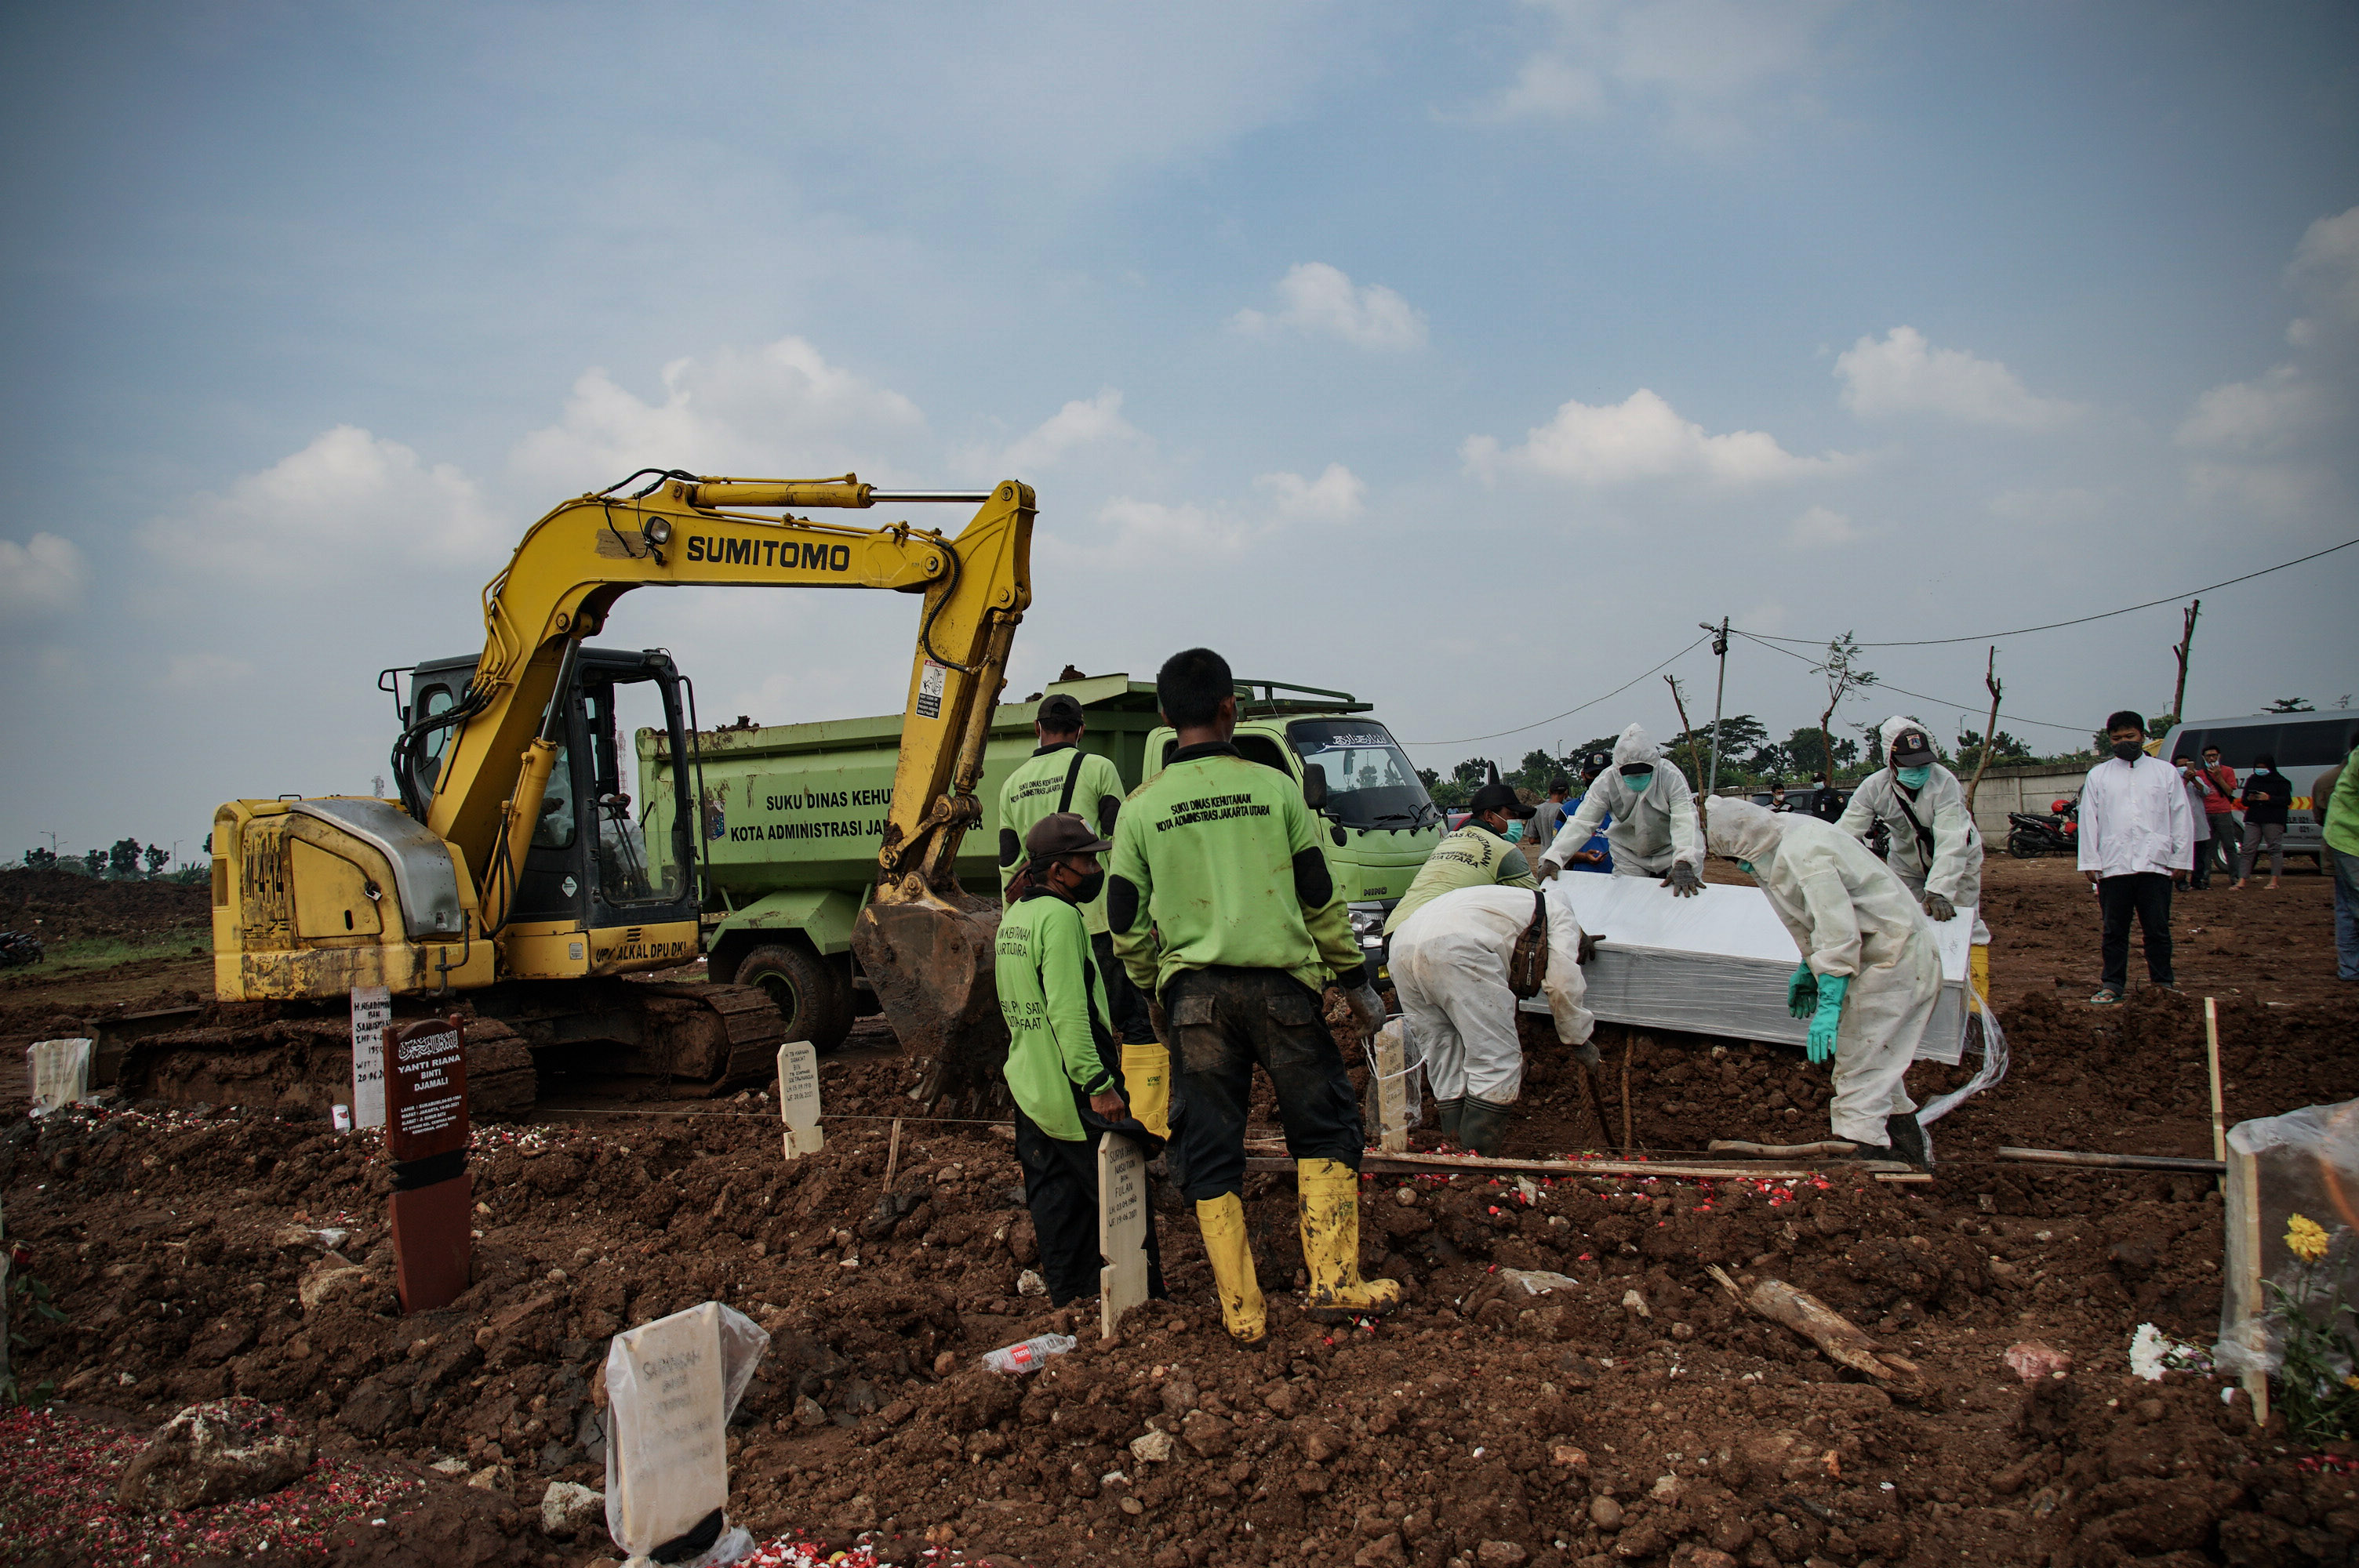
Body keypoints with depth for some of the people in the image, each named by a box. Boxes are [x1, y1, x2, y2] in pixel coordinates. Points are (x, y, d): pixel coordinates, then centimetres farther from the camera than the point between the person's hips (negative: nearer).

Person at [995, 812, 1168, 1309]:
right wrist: (1099, 1084, -24)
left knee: (1056, 1199, 15)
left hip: (1029, 1088, 10)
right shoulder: (1060, 916, -17)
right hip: (1071, 1094, -9)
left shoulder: (1012, 918, 13)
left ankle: (1068, 1294, 22)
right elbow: (1068, 1012, -24)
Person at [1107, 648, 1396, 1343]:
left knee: (1209, 1154, 8)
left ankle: (1242, 1312, 11)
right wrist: (1353, 978, 15)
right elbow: (1320, 897, 5)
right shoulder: (1273, 787, 1)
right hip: (1278, 982, -1)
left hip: (1192, 992, 1)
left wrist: (1153, 994, 21)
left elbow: (1126, 925, 6)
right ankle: (1334, 1280, 10)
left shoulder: (1140, 808, 3)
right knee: (1324, 1127, 14)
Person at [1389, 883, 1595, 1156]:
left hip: (1402, 947, 8)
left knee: (1443, 1058, 16)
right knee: (1497, 1060, -2)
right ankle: (1477, 1156, -3)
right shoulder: (1562, 915, 25)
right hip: (1455, 947, -8)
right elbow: (1563, 984, 11)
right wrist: (1579, 1038, 26)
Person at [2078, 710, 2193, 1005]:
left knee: (2157, 929, 3)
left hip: (2154, 864, 0)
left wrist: (2180, 858, 3)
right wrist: (2090, 862, 2)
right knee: (2114, 930, 5)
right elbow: (2088, 820, 8)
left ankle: (2163, 982, 13)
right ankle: (2113, 984, 11)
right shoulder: (2098, 775, 11)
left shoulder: (2165, 772, 11)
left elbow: (2181, 818, 10)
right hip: (2113, 866, 0)